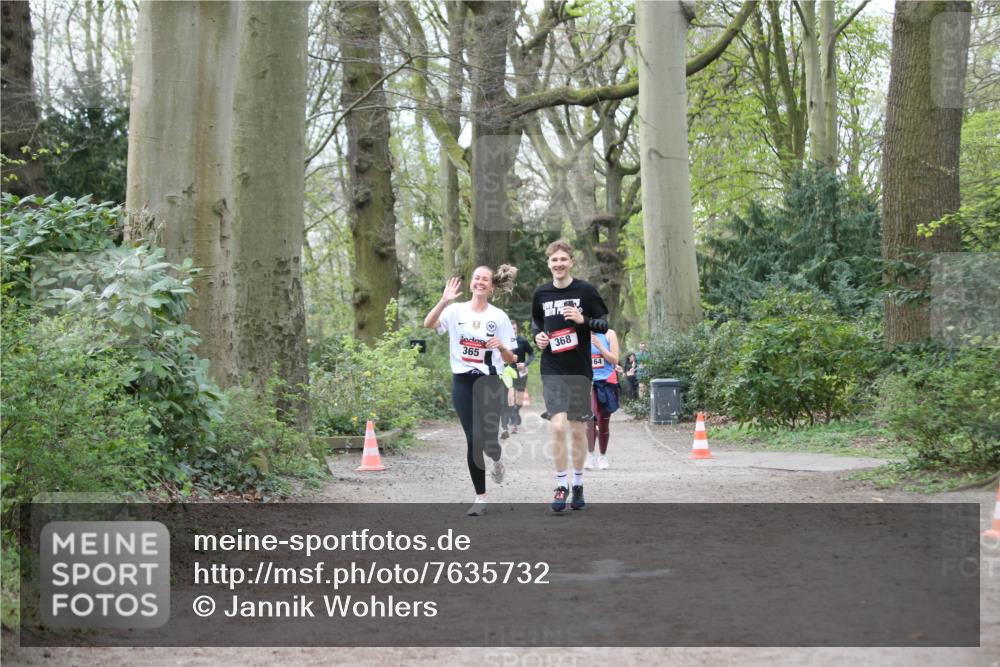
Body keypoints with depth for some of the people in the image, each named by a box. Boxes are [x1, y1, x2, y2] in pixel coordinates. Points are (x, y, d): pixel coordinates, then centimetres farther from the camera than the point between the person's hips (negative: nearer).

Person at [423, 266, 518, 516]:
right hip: (462, 382, 0)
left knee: (488, 439, -7)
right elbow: (428, 324, -17)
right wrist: (444, 301, -31)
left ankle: (496, 461, 33)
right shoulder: (456, 311, 1)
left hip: (490, 383, 0)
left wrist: (502, 347, -19)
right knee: (473, 440, -2)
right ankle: (480, 498, 9)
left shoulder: (499, 317, 3)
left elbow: (509, 359, 3)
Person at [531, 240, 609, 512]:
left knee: (578, 431, 7)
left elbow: (604, 325, -1)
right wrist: (538, 336, 0)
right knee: (557, 426, -14)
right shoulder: (541, 294, 5)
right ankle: (561, 486, -4)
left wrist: (583, 319, -19)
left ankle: (578, 485, 23)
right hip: (552, 370, 1)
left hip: (580, 370, -1)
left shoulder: (586, 290, -3)